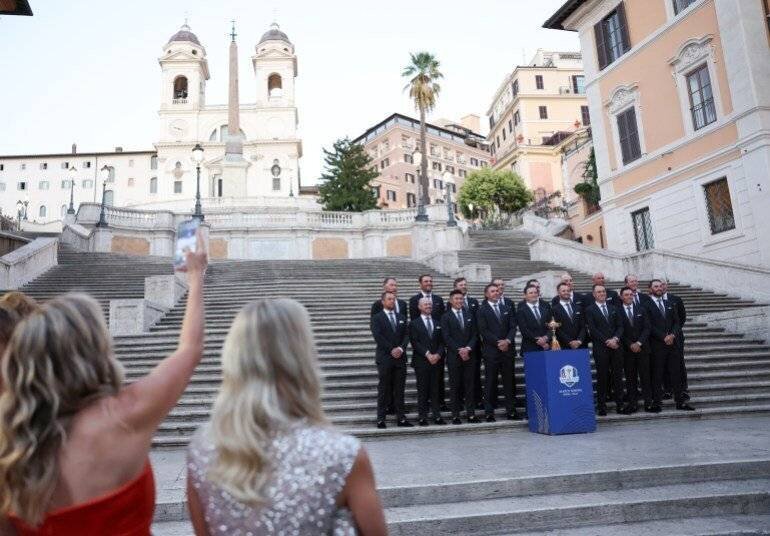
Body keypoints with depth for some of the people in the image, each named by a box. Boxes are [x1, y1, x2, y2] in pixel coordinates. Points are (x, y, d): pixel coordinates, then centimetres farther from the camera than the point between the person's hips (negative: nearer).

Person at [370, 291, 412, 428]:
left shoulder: (401, 318, 17)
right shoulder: (377, 318, 2)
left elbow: (406, 335, 8)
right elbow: (378, 337, -8)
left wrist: (401, 348, -9)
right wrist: (391, 350, -13)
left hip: (400, 357, 4)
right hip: (385, 358, -4)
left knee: (399, 390, 5)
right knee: (383, 390, -1)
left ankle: (401, 418, 9)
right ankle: (380, 419, 4)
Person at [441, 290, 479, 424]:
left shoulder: (469, 314, 13)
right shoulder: (446, 317, 1)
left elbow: (474, 334, 7)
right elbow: (447, 338, -6)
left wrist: (468, 348, -8)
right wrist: (459, 350, -13)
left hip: (470, 355, 3)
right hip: (454, 356, -3)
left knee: (470, 385, 4)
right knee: (455, 386, 1)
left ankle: (471, 413, 9)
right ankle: (455, 415, 6)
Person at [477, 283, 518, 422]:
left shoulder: (507, 309, 16)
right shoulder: (482, 310, 1)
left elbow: (513, 327, 9)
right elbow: (483, 330, -7)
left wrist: (508, 340, -9)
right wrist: (498, 342, -13)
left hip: (507, 349, 4)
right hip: (491, 351, -4)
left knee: (510, 381, 6)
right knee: (490, 382, -1)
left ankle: (511, 411, 12)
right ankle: (489, 413, 4)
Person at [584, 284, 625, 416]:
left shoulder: (613, 308, 16)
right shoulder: (590, 310, 2)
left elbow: (620, 326, 10)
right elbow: (592, 329, -6)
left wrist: (615, 338, -8)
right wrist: (606, 341, -12)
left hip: (616, 346, 4)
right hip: (600, 348, -4)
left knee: (618, 375, 5)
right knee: (602, 377, -1)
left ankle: (619, 404, 12)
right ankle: (602, 406, 4)